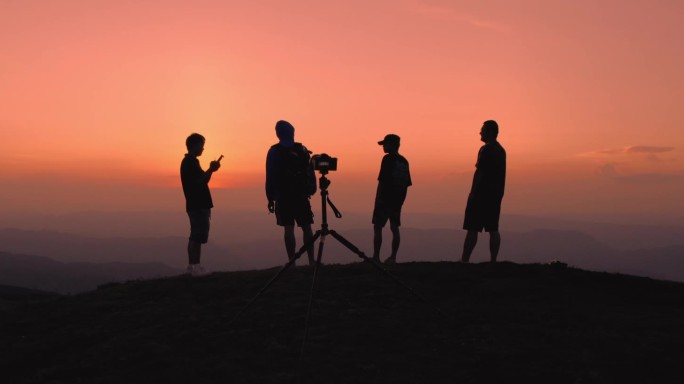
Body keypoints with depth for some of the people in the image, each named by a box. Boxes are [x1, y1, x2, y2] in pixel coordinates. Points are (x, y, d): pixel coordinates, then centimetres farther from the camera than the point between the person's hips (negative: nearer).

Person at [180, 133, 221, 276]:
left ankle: (193, 265, 15)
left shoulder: (187, 162, 19)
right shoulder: (191, 162, -12)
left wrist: (210, 169, 11)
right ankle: (194, 265, -12)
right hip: (199, 205, -11)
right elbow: (200, 181, -21)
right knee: (198, 237, -11)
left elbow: (199, 180, 21)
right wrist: (211, 170, -14)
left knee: (195, 237, 12)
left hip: (195, 204, 11)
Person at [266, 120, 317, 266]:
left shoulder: (275, 151, -3)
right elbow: (311, 173, 5)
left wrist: (270, 198, -2)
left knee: (289, 229, -3)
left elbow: (270, 177, -5)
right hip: (302, 196, 3)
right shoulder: (303, 150, 6)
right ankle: (311, 260, 7)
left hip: (283, 196, -3)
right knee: (306, 227, 8)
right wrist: (311, 191, 10)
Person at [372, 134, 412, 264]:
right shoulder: (404, 161, 11)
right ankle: (393, 257, 9)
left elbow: (382, 181, -15)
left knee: (377, 228, -1)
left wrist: (378, 199, -12)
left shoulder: (388, 159, -11)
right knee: (394, 228, 9)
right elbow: (406, 184, 13)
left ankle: (376, 257, -4)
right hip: (397, 200, 7)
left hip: (385, 199, -7)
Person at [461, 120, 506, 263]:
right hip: (496, 195, 9)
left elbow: (480, 173, -17)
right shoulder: (501, 150, 17)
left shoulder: (486, 149, -11)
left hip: (482, 194, -9)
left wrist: (473, 193, -16)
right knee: (493, 229, 6)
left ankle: (464, 260, -5)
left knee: (472, 229, -6)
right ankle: (493, 260, 4)